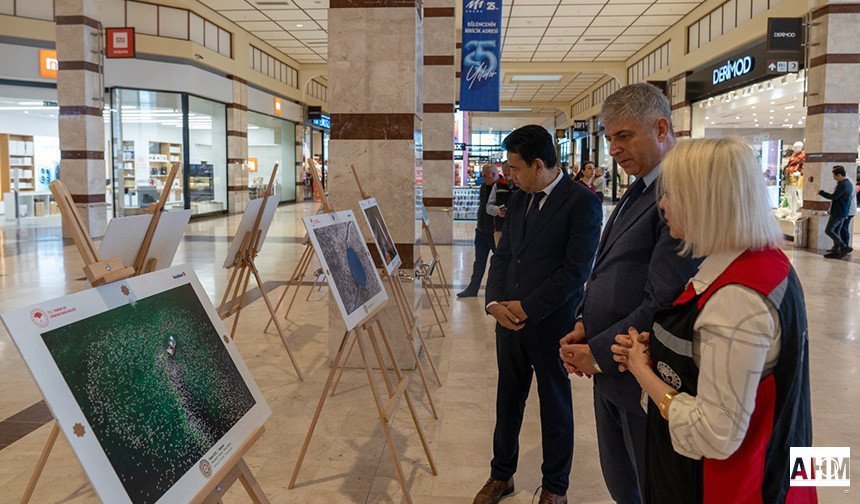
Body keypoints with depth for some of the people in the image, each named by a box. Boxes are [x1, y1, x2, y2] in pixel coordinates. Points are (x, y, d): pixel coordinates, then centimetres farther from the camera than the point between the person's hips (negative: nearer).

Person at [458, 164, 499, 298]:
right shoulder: (484, 187, 9)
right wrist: (479, 223, 10)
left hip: (495, 233, -7)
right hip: (481, 231, 7)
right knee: (479, 262, 12)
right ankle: (472, 289, 18)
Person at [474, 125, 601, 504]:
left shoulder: (582, 202, -14)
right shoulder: (518, 200, 8)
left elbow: (576, 269, -18)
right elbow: (503, 254, 10)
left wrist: (526, 308, -16)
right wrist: (495, 301, -5)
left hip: (551, 324, -6)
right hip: (509, 319, 6)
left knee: (555, 406, 12)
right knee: (508, 400, 18)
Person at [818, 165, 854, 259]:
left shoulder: (843, 185, -19)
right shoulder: (847, 183, 15)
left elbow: (833, 197, -19)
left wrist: (821, 192, -7)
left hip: (838, 212, -10)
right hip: (842, 212, 10)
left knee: (828, 230, -9)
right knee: (836, 232, 12)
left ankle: (844, 248, -6)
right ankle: (836, 252, 14)